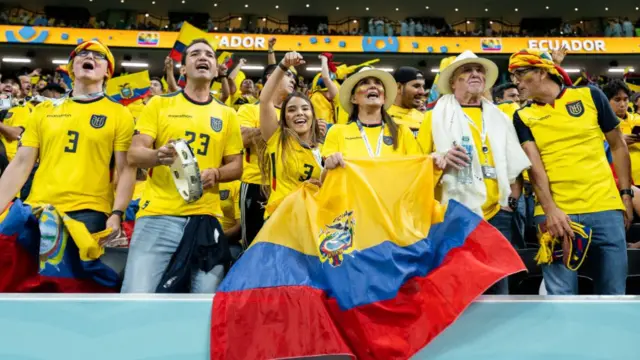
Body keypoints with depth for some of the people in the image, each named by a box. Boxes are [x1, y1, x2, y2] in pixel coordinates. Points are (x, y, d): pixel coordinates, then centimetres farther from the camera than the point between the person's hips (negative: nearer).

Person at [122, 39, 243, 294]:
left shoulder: (227, 115, 13)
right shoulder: (159, 104, 9)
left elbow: (236, 166, 13)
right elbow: (133, 154, 2)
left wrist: (215, 173, -9)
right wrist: (158, 156, -21)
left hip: (206, 217, 2)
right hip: (158, 215, -1)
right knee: (137, 294, -11)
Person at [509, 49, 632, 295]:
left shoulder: (589, 96, 6)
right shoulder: (523, 117, 5)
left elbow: (618, 146, 12)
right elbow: (534, 164, -6)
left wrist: (626, 193, 7)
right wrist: (549, 209, -19)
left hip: (605, 208, 1)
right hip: (556, 213, 0)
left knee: (614, 292, 8)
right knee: (561, 296, 1)